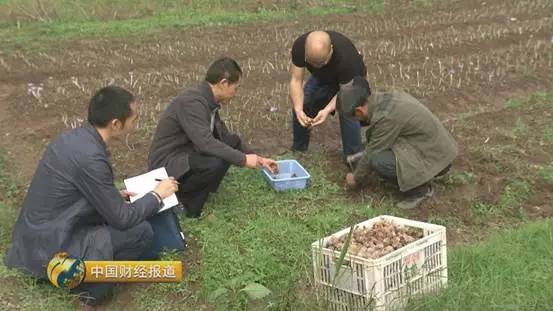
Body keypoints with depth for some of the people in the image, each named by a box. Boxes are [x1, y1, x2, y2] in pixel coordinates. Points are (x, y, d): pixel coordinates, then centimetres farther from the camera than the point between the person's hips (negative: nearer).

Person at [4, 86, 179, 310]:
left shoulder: (71, 137, 1)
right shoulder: (90, 157, -26)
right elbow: (122, 219, -17)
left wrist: (114, 196, 13)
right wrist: (157, 195, -3)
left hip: (35, 236, 9)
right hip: (49, 250, -9)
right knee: (141, 231, -10)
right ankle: (91, 289, 2)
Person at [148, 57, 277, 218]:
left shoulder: (207, 101, 4)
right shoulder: (192, 102, -24)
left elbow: (226, 136, 15)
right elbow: (206, 143, -33)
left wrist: (258, 158, 14)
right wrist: (243, 159, -24)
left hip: (185, 156, 10)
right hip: (167, 166, -9)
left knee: (232, 142, 0)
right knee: (217, 162, -31)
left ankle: (193, 188, 3)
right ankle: (180, 198, -8)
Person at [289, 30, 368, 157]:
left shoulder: (345, 56, -43)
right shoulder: (299, 46, -33)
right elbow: (296, 80, -28)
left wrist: (327, 110, -47)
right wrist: (298, 109, -43)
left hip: (351, 81, -4)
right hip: (322, 78, 4)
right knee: (300, 104, -9)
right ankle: (297, 151, 13)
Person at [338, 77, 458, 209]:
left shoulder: (385, 117, -24)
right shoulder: (385, 97, 3)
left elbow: (373, 153, -13)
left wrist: (357, 178, 3)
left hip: (433, 157, -10)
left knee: (379, 161, -23)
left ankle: (420, 188, -2)